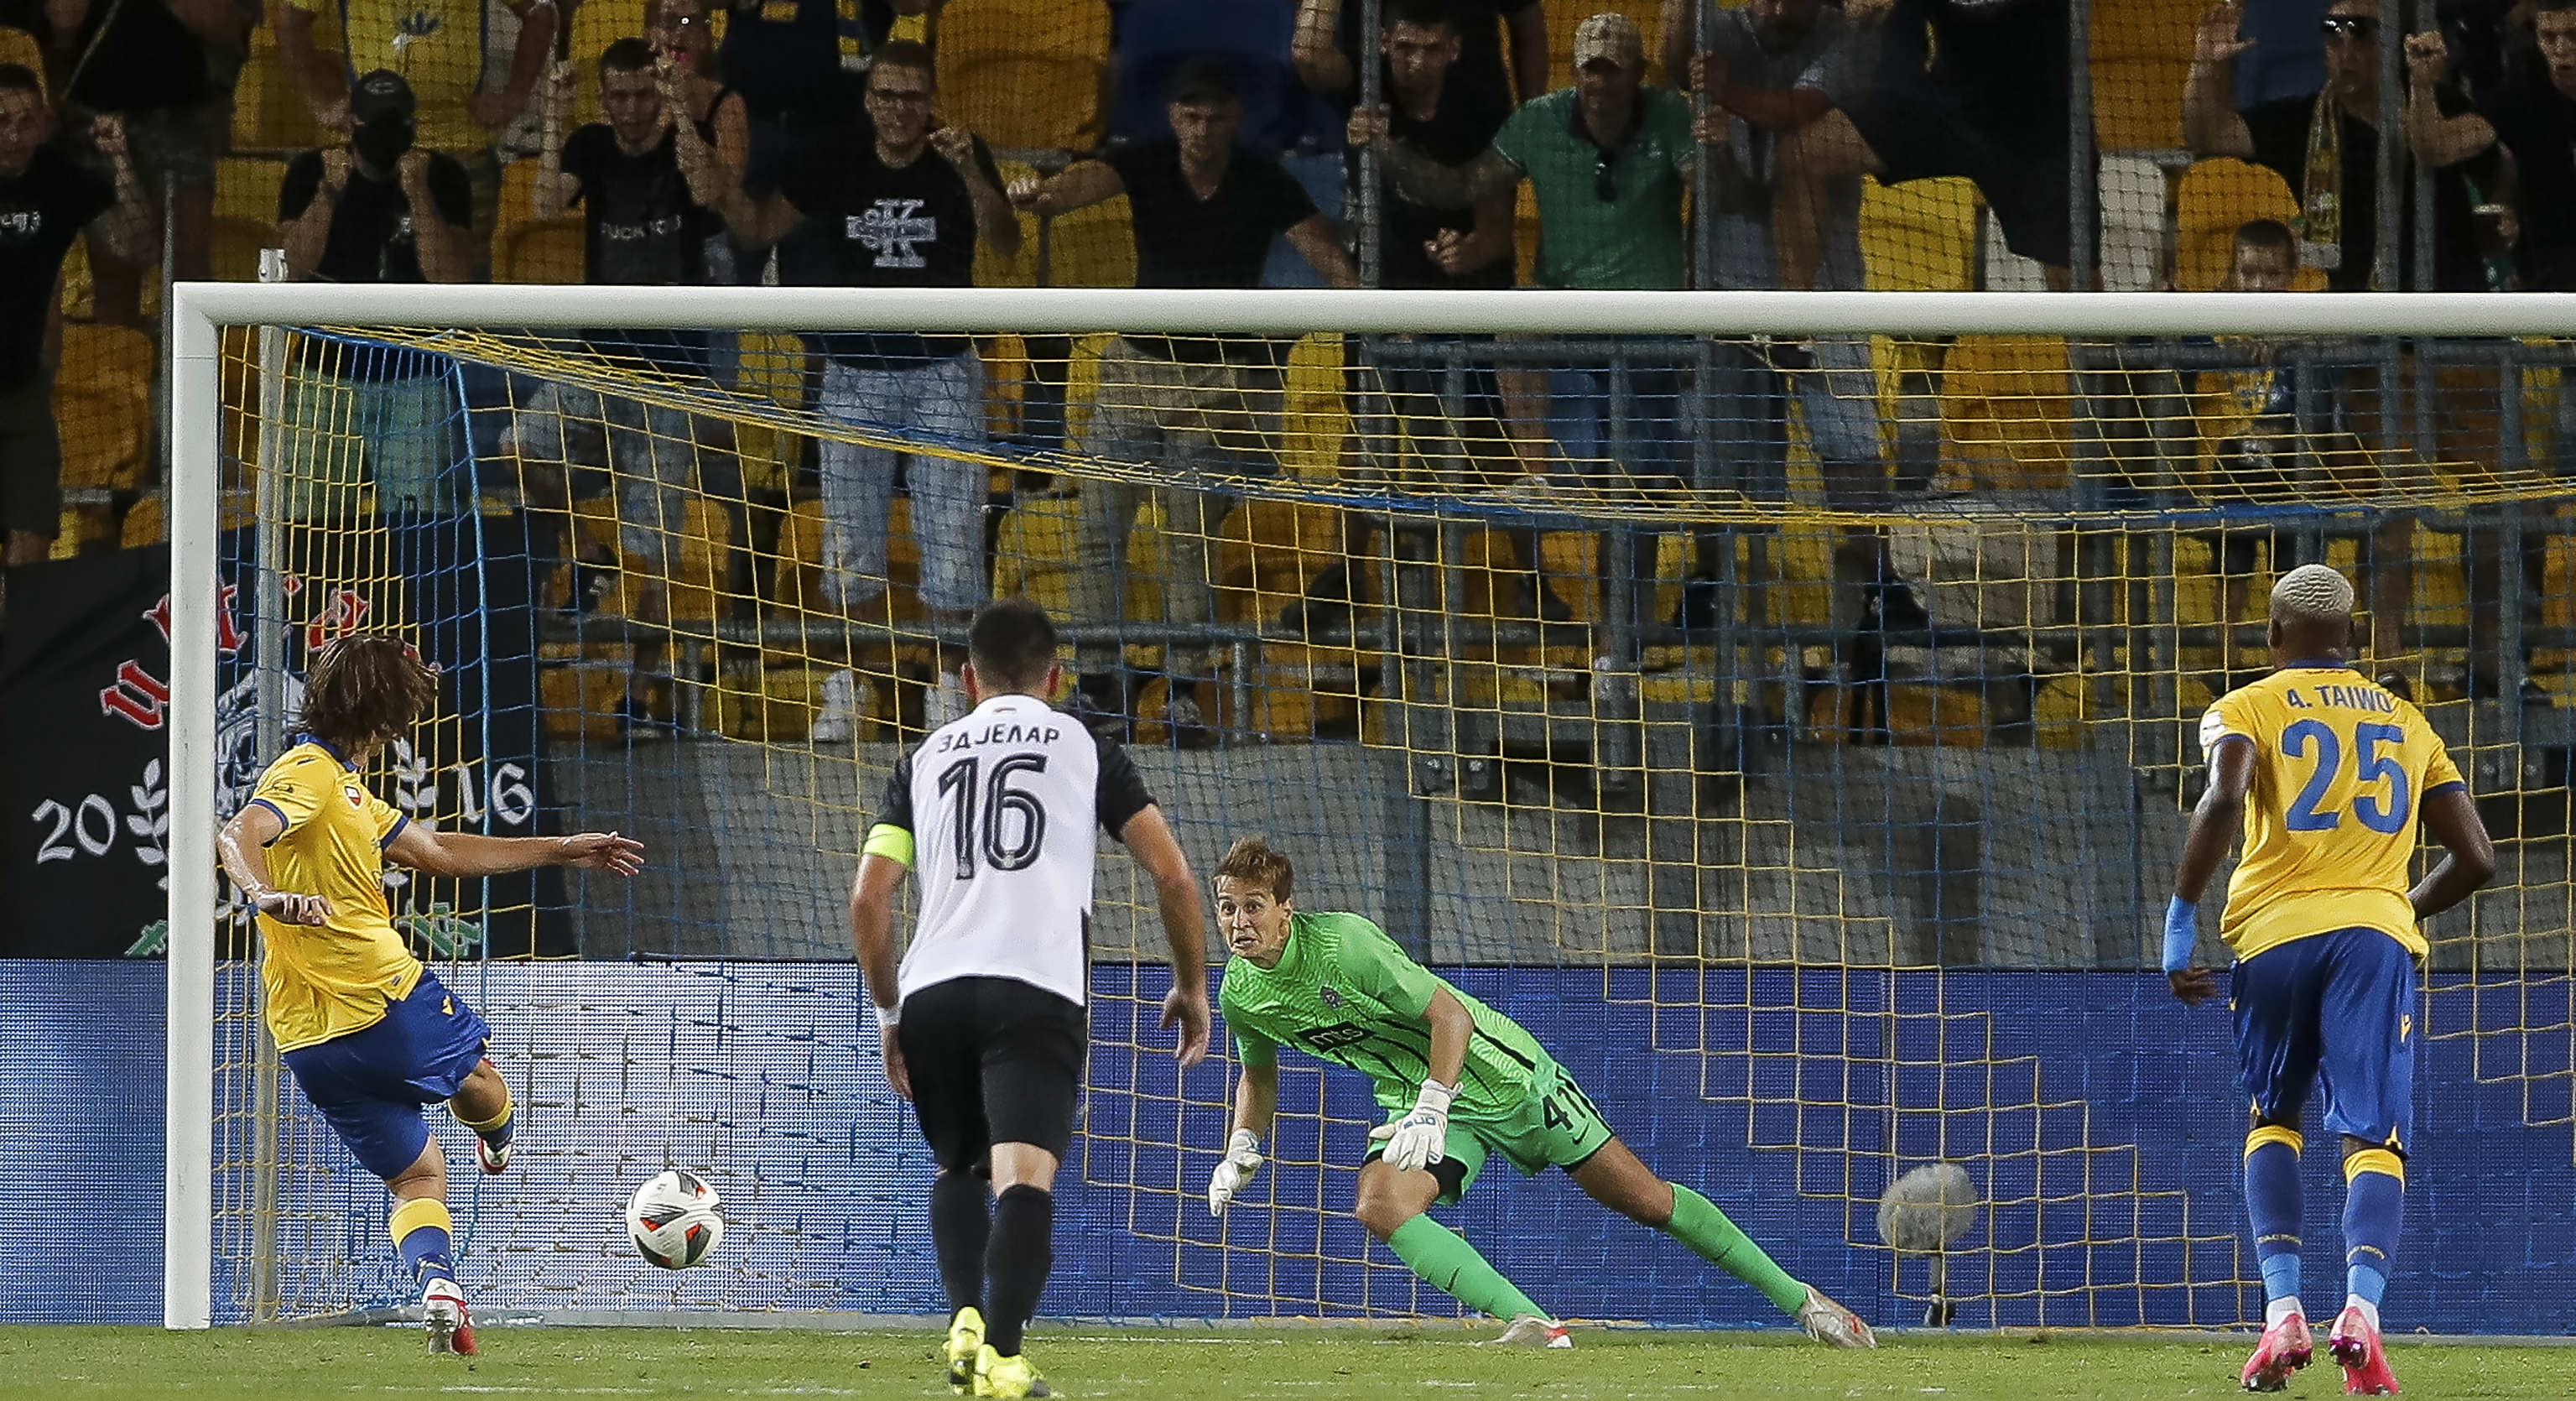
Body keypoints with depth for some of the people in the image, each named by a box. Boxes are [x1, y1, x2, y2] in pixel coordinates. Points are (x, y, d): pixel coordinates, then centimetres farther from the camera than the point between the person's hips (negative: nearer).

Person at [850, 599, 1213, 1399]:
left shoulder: (925, 758, 20)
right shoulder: (1085, 749, 15)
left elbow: (868, 901, 14)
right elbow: (1172, 876, 10)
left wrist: (888, 1013, 25)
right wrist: (1191, 988, 22)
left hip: (931, 988, 3)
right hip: (1037, 990, -3)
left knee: (958, 1168, 22)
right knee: (1024, 1175, -11)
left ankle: (966, 1320, 0)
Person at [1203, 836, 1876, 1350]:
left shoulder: (1345, 944, -27)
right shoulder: (1239, 996, -6)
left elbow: (1451, 1013, -25)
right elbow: (1259, 1072, 16)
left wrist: (1431, 1108, -35)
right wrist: (1242, 1148, 1)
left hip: (1501, 1070, -5)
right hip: (1421, 1097, 5)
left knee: (1645, 1199, 1)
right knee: (1380, 1207, -26)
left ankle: (1797, 1297, 14)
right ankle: (1533, 1325, -27)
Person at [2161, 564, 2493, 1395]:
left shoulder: (2247, 709, 8)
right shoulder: (2407, 723, 20)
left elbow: (2225, 801, -14)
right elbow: (2476, 859, 17)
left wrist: (2180, 921, -10)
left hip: (2277, 929, -1)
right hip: (2378, 933, 1)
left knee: (2272, 1119, 18)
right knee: (2373, 1135, -5)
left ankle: (2283, 1309, 0)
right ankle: (2362, 1307, -31)